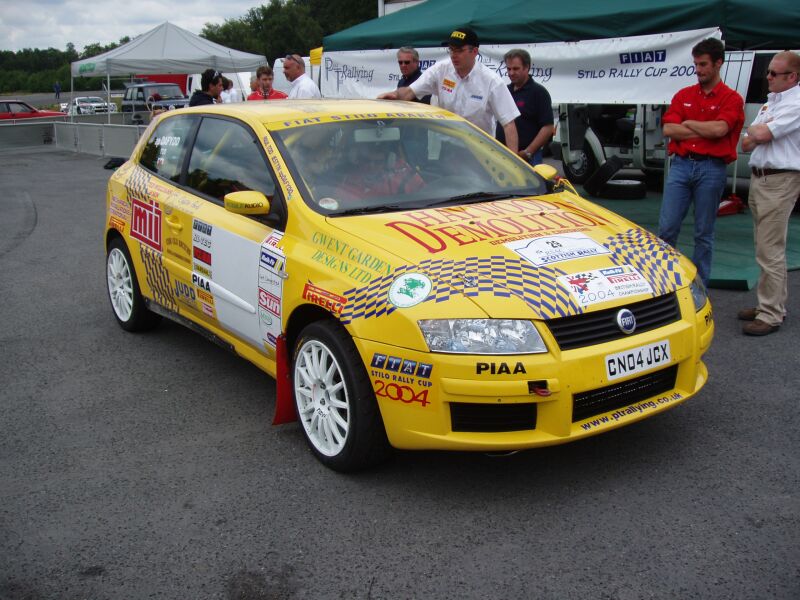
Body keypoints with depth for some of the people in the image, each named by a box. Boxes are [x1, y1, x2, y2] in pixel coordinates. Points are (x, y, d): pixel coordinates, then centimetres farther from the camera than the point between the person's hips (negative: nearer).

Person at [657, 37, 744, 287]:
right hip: (681, 165, 3)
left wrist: (688, 123, -3)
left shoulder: (731, 99, 2)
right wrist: (705, 131, -6)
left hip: (711, 169, -3)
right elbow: (668, 129, 0)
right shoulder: (683, 95, 13)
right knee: (667, 227, -1)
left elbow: (719, 129, -16)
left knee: (704, 233, 5)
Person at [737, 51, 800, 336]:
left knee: (770, 251, -10)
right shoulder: (770, 102, 18)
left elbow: (761, 134, -22)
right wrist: (756, 136, -6)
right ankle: (775, 302, 26)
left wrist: (755, 130, 1)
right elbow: (746, 144, 16)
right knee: (766, 247, 16)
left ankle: (770, 315, -6)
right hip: (759, 178, 10)